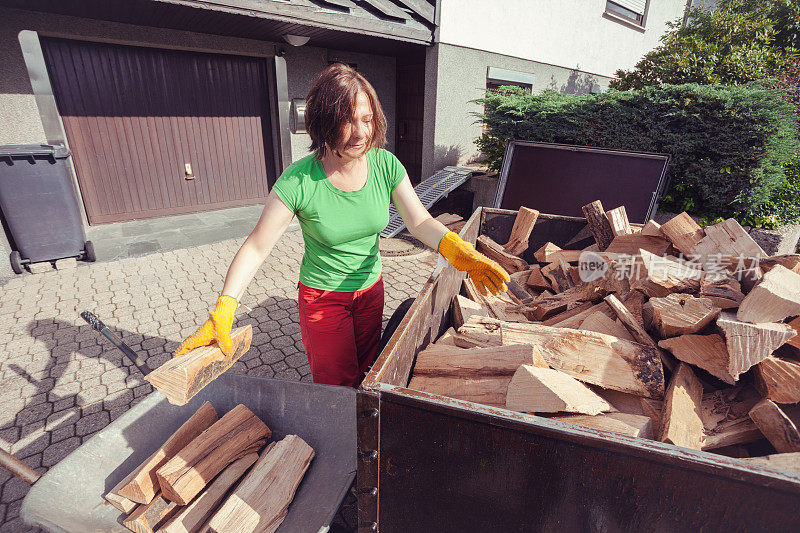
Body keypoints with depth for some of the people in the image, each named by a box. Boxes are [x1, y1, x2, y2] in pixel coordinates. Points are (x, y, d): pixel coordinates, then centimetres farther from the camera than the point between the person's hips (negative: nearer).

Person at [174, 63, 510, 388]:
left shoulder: (386, 165, -14)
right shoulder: (298, 181, -25)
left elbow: (420, 222, -14)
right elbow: (256, 248, -20)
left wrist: (459, 250, -33)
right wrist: (223, 311, -28)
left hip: (370, 290, 4)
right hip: (322, 298, -4)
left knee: (366, 375, 25)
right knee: (339, 389, 12)